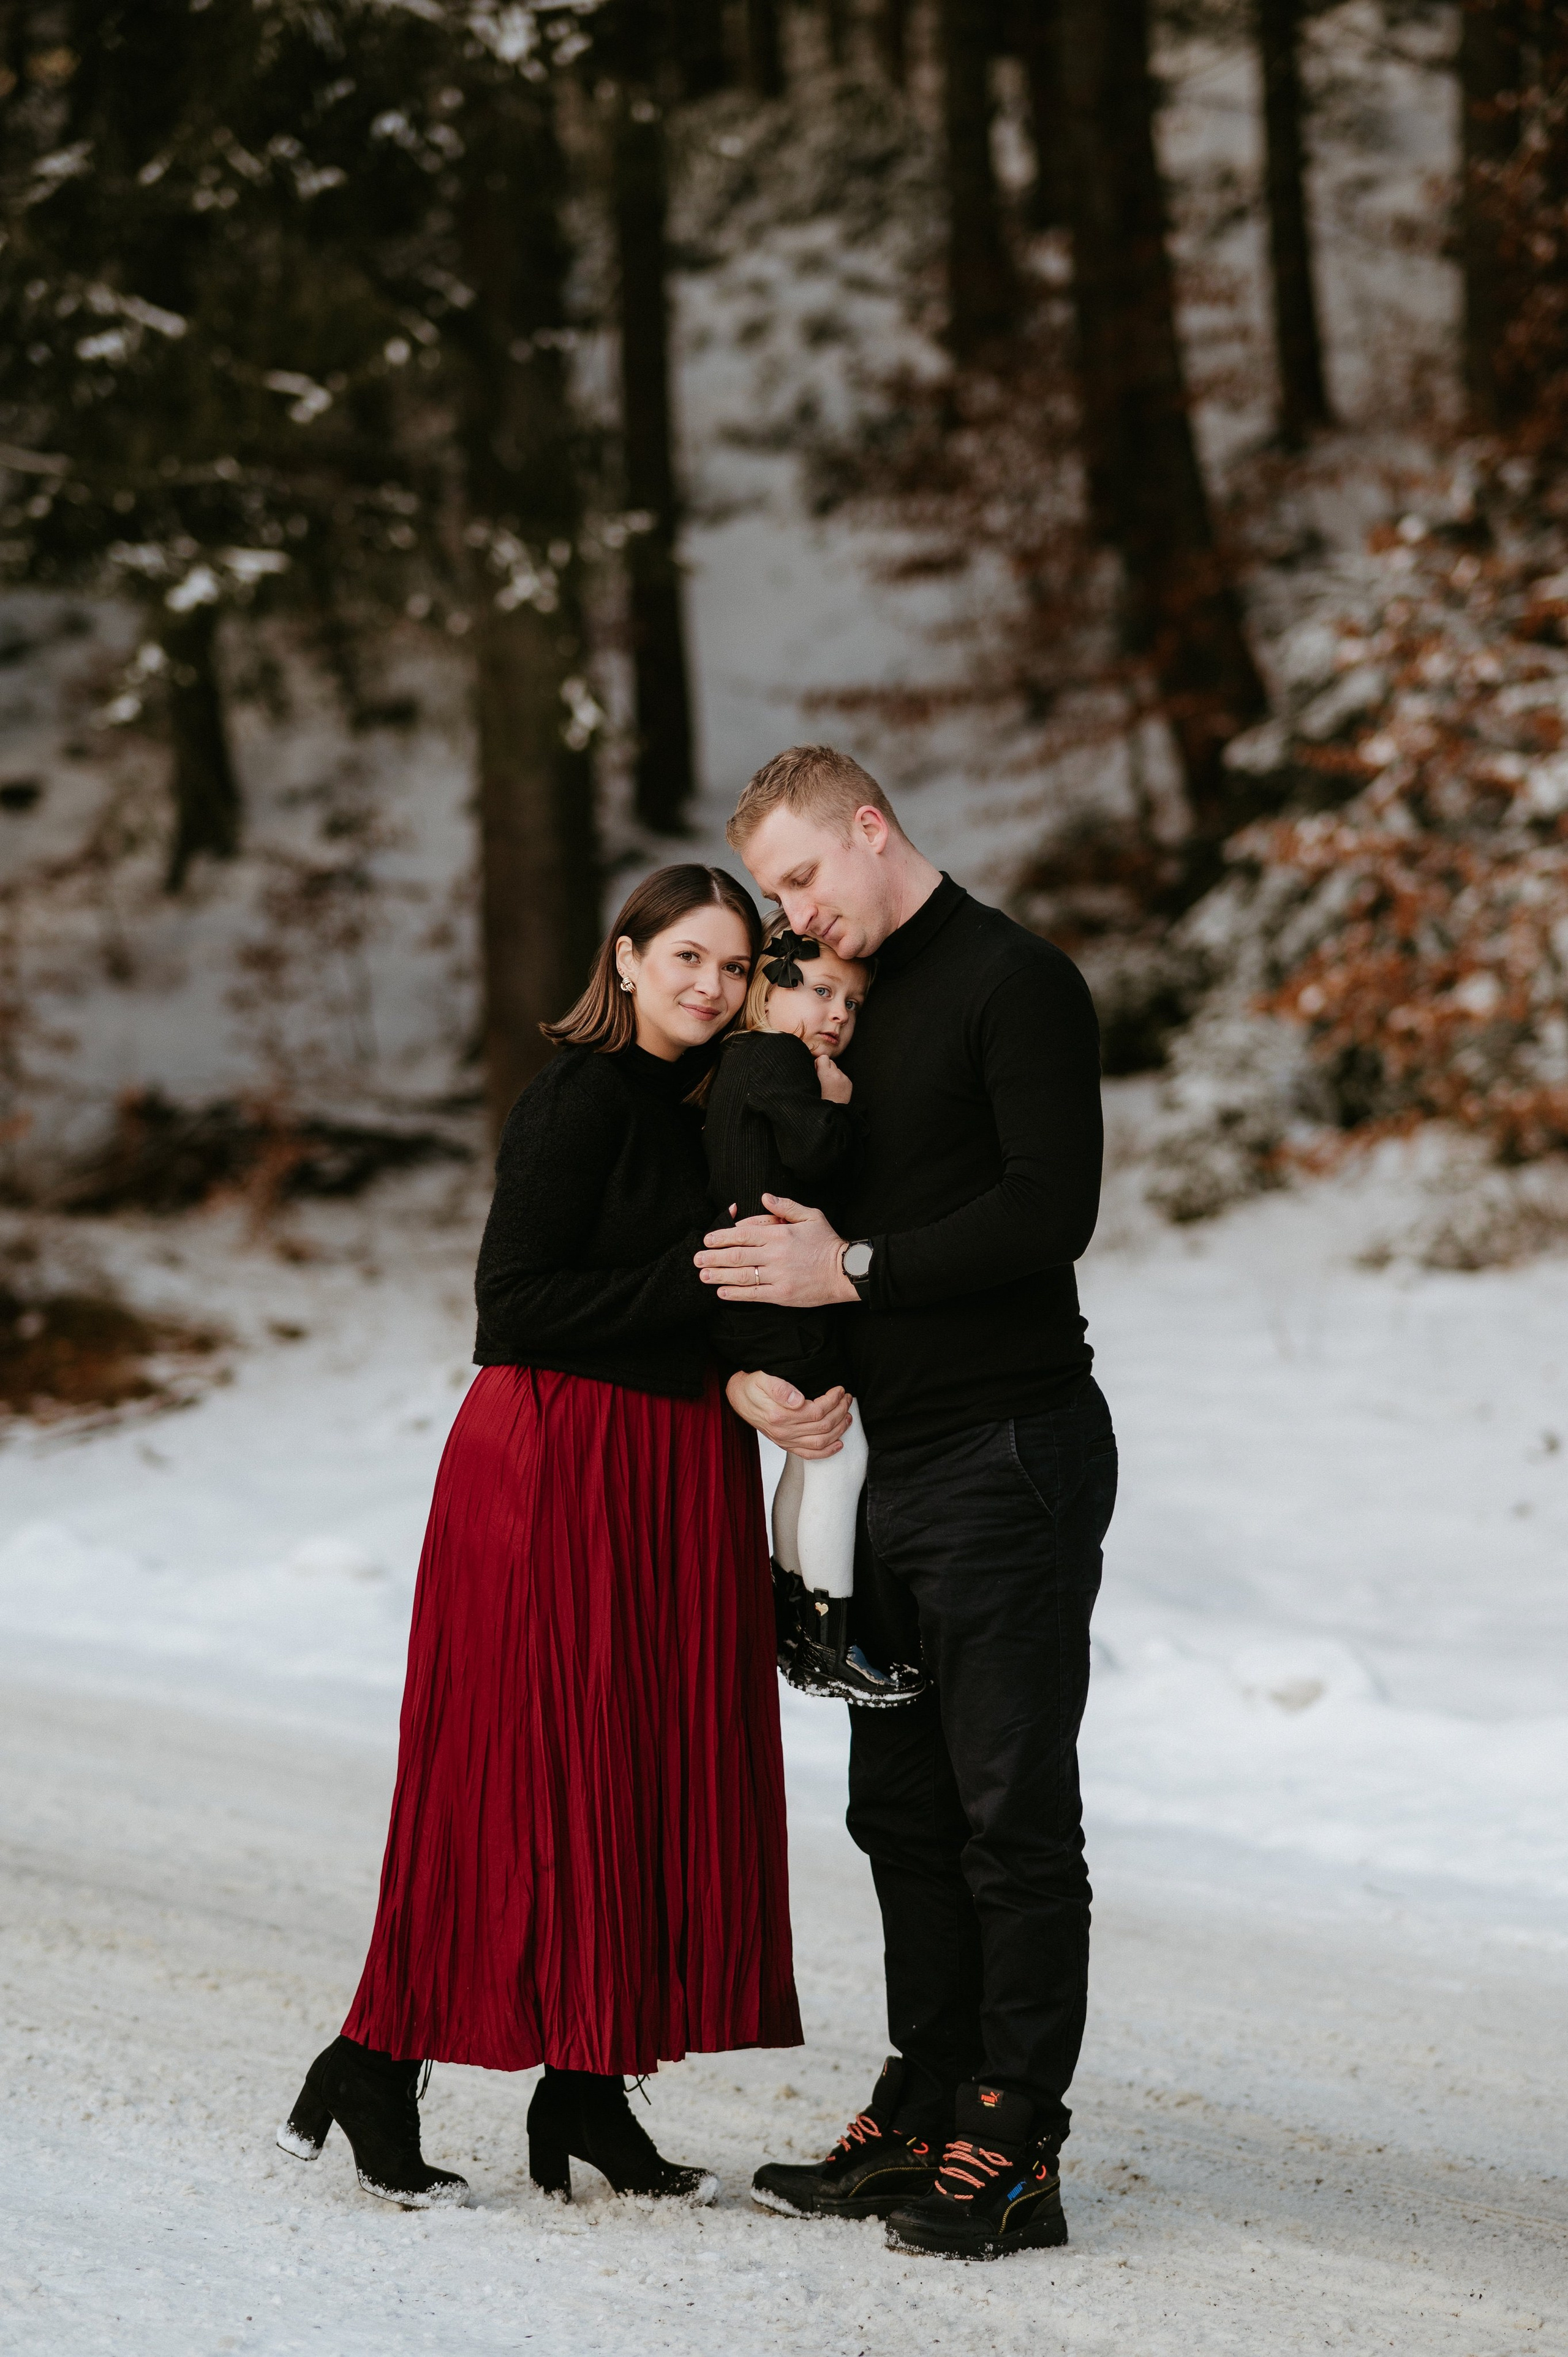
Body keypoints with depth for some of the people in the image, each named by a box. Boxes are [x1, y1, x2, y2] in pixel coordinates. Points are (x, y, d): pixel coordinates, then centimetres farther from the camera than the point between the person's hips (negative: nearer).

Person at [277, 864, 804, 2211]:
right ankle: (372, 2074, 4)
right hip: (561, 1477, -8)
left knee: (653, 1781, 7)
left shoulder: (690, 1109, 14)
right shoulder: (581, 1098, -11)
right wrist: (699, 1279, -19)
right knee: (533, 1782, -6)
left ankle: (589, 2095, 13)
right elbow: (516, 1308, -17)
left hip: (675, 1483, 8)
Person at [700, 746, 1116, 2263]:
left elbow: (1051, 1209, -18)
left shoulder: (1015, 983, -8)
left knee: (1014, 1812, -6)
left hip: (1010, 1451, -9)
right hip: (891, 1456, 9)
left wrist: (855, 1270, -17)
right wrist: (753, 1361, 1)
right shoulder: (845, 1009, 18)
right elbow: (792, 1226, 20)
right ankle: (925, 2119, 18)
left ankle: (1014, 2154, -4)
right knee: (902, 1810, 11)